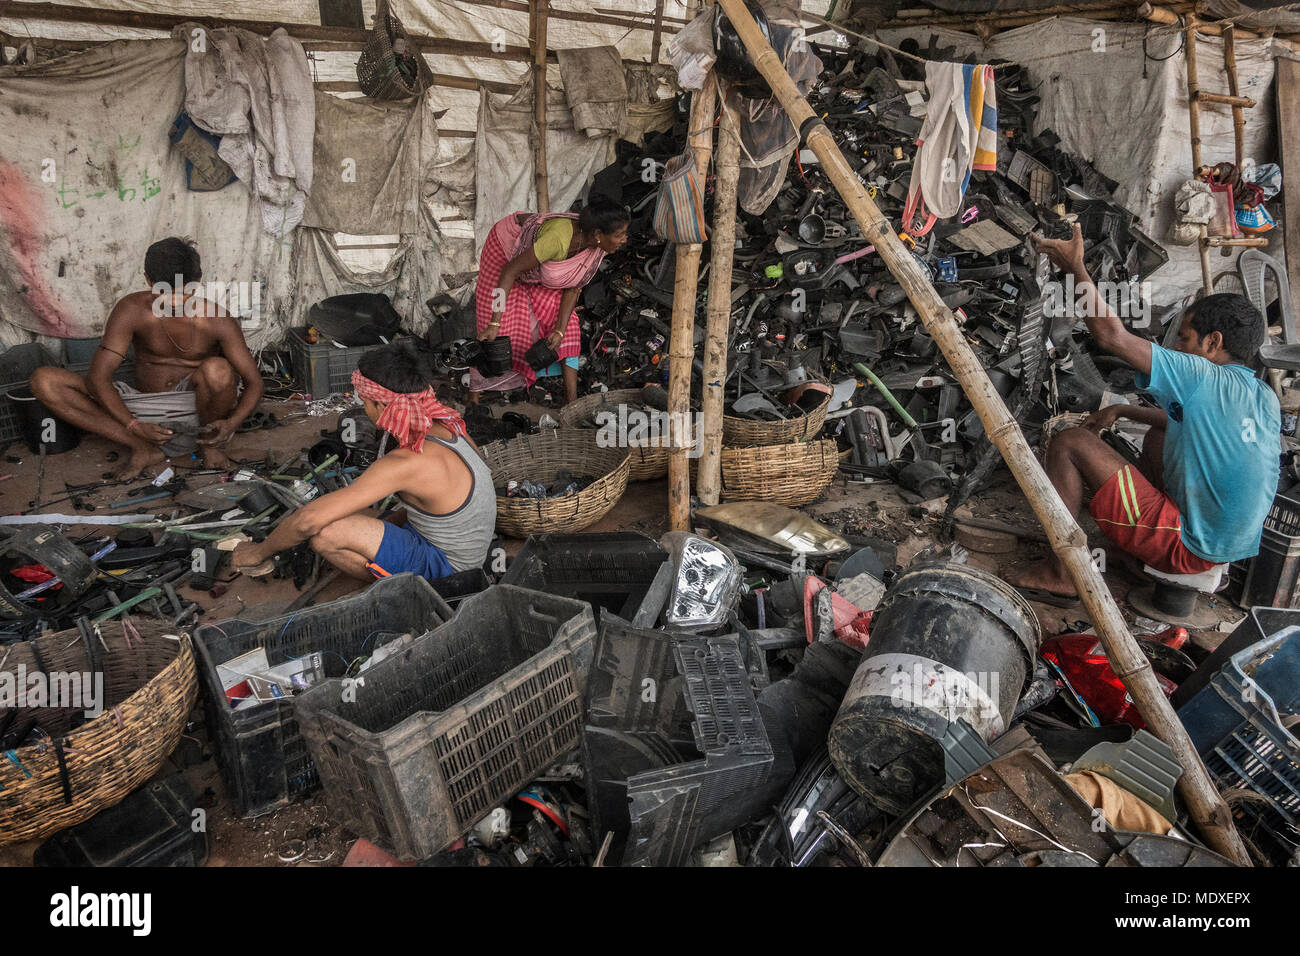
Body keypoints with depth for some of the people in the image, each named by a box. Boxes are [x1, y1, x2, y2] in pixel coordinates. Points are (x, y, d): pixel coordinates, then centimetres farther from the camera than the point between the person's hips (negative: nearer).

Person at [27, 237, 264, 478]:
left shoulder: (216, 320, -12)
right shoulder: (132, 310, -11)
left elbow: (253, 381, -11)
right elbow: (97, 378, -14)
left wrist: (232, 422, -32)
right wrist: (133, 425, -30)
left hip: (197, 408, -2)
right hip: (145, 408, 2)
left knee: (217, 369, -36)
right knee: (43, 381, -15)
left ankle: (212, 445, -8)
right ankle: (143, 449, -20)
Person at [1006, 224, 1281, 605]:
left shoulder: (1203, 379, -17)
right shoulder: (1265, 398, 8)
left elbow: (1112, 335, -21)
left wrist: (1075, 266, -13)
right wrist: (1123, 411, 22)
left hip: (1189, 550, -9)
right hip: (1237, 543, 9)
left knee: (1069, 443, -8)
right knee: (1159, 436, 27)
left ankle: (1061, 574, -2)